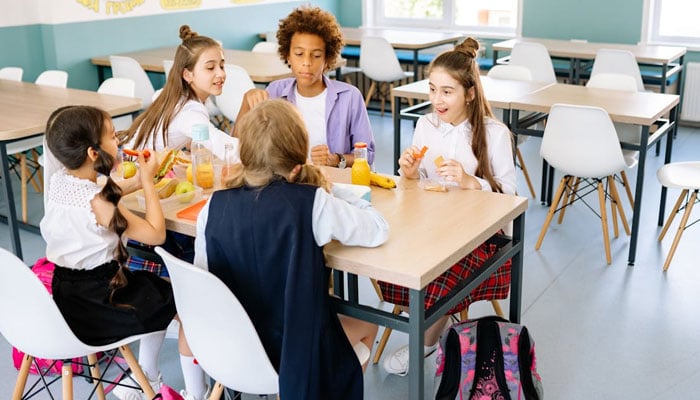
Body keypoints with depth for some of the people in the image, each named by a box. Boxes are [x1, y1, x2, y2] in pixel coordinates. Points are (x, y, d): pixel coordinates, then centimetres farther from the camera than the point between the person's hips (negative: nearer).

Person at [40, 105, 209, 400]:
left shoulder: (58, 180, -2)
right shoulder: (97, 202, -27)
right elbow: (156, 234, -20)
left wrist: (136, 182, 9)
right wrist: (147, 181, -12)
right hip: (94, 304, -9)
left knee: (160, 291, 27)